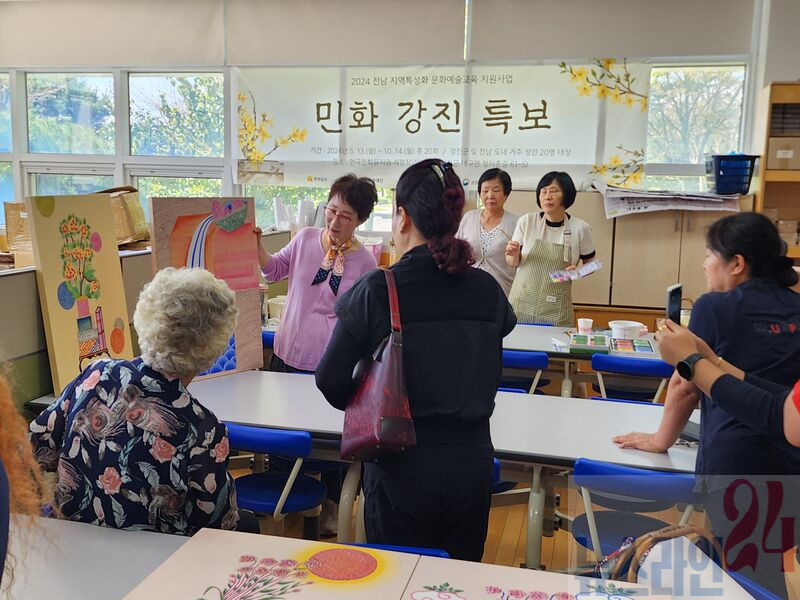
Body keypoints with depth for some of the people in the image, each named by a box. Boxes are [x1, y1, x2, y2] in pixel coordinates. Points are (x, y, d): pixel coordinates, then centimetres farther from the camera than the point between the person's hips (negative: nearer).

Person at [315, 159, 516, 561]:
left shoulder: (376, 291, -16)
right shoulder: (488, 291, -5)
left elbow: (331, 380, -10)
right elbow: (489, 379, 6)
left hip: (402, 467, -3)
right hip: (471, 462, 4)